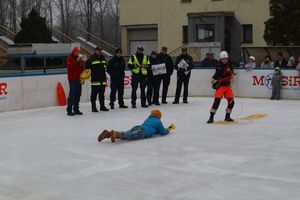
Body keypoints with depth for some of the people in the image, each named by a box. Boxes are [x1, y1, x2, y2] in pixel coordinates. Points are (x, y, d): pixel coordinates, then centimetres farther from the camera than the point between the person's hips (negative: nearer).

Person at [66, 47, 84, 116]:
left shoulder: (79, 58, 16)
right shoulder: (69, 58, -6)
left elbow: (81, 68, 21)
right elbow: (69, 67, -21)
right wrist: (76, 61, -25)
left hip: (78, 79, 8)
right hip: (72, 79, -7)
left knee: (78, 94, 9)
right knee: (72, 94, -11)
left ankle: (76, 109, 17)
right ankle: (69, 110, -8)